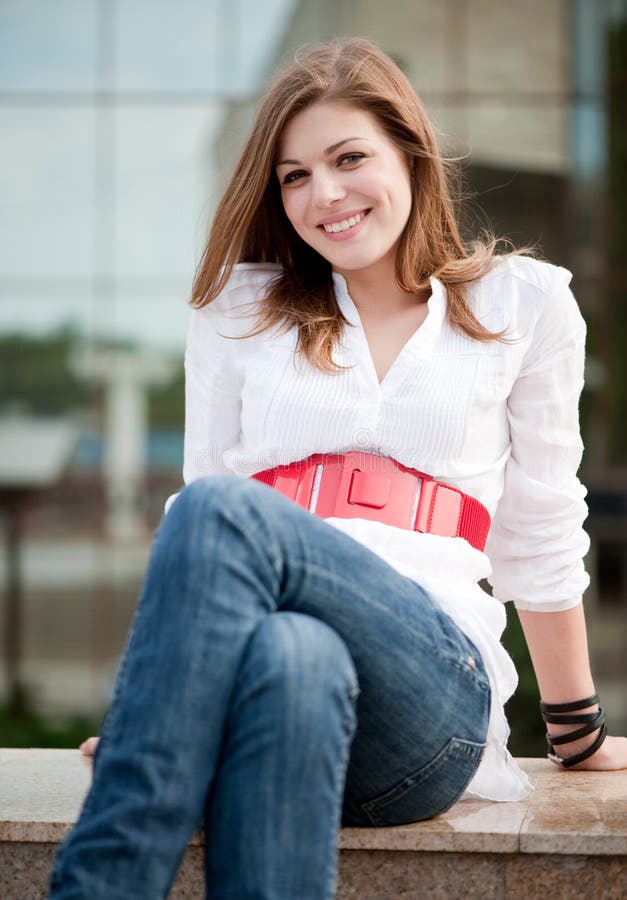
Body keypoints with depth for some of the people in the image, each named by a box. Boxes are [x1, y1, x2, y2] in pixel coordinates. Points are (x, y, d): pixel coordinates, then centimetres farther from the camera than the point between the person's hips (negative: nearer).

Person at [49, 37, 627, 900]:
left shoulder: (522, 303, 17)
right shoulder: (239, 308, 22)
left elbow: (539, 539, 22)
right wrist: (152, 709, 19)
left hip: (432, 680, -1)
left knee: (223, 510, -33)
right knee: (291, 659, -39)